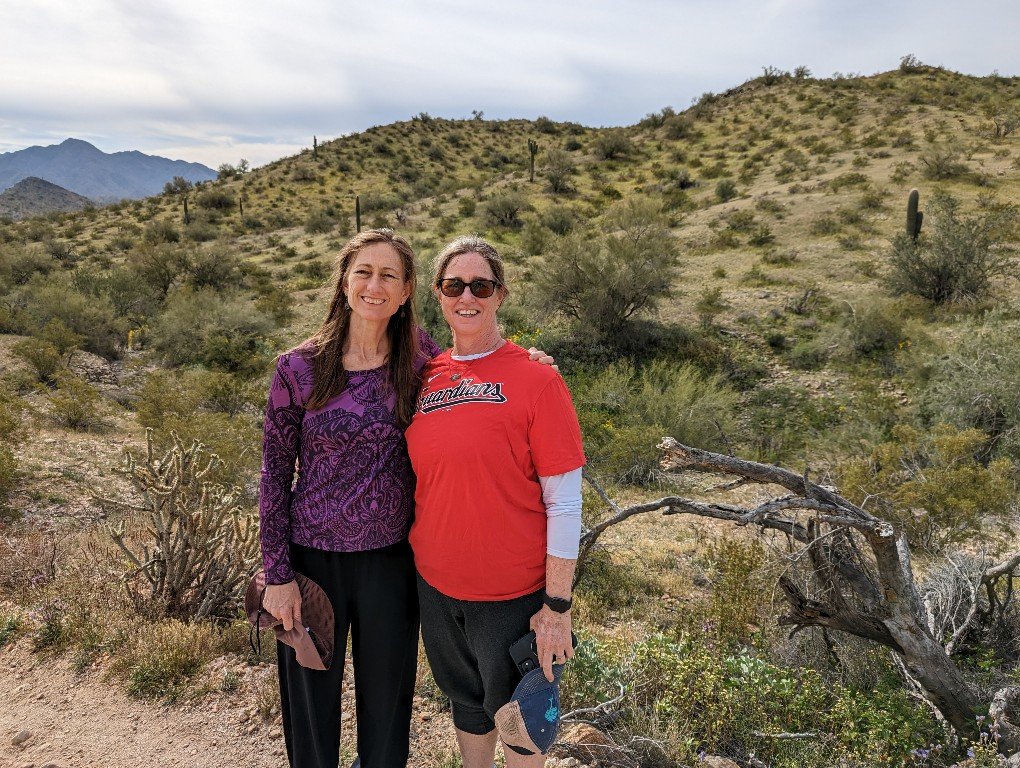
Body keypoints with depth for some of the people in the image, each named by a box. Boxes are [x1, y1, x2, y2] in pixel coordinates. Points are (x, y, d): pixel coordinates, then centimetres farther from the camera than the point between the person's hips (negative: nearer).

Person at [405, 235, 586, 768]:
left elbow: (564, 502, -14)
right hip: (435, 583, 5)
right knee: (465, 699, 24)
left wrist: (557, 605, -14)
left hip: (513, 591, -4)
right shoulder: (425, 378, 1)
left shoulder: (535, 378, -14)